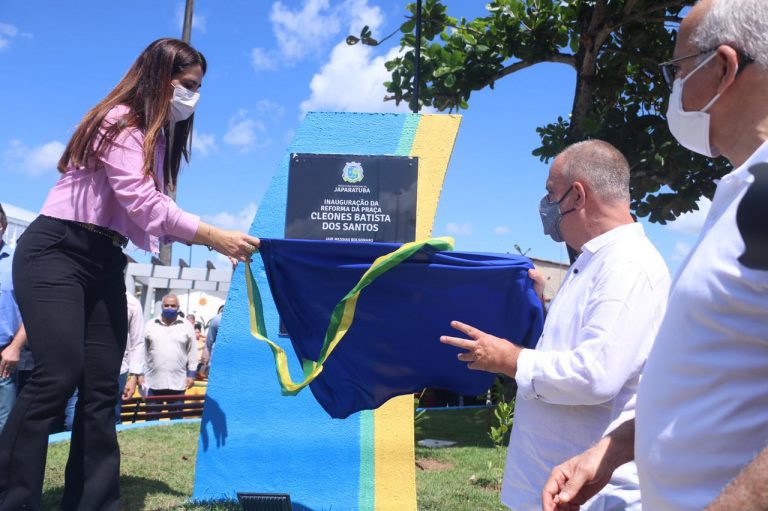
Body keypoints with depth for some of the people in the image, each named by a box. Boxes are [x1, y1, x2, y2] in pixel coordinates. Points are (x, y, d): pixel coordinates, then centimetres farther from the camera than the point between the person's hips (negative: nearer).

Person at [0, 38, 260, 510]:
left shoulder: (157, 137, 17)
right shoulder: (119, 122, -10)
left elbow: (144, 211, 9)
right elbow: (140, 200, -22)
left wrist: (195, 239, -4)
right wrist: (213, 236, -23)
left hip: (105, 261, 8)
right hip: (54, 253, -8)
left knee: (102, 385, 2)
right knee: (60, 373, -19)